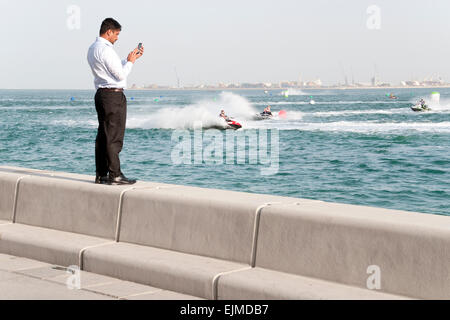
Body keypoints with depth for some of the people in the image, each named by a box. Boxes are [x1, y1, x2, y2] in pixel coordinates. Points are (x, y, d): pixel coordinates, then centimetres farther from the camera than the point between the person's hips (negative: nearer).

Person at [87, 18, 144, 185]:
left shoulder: (93, 49, 16)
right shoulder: (106, 50, -16)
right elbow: (121, 74, -15)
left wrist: (131, 58, 22)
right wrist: (130, 61, 0)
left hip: (101, 94, 10)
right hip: (113, 95, -10)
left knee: (103, 134, 11)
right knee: (114, 136, -7)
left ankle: (101, 174, 14)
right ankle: (115, 175, -6)